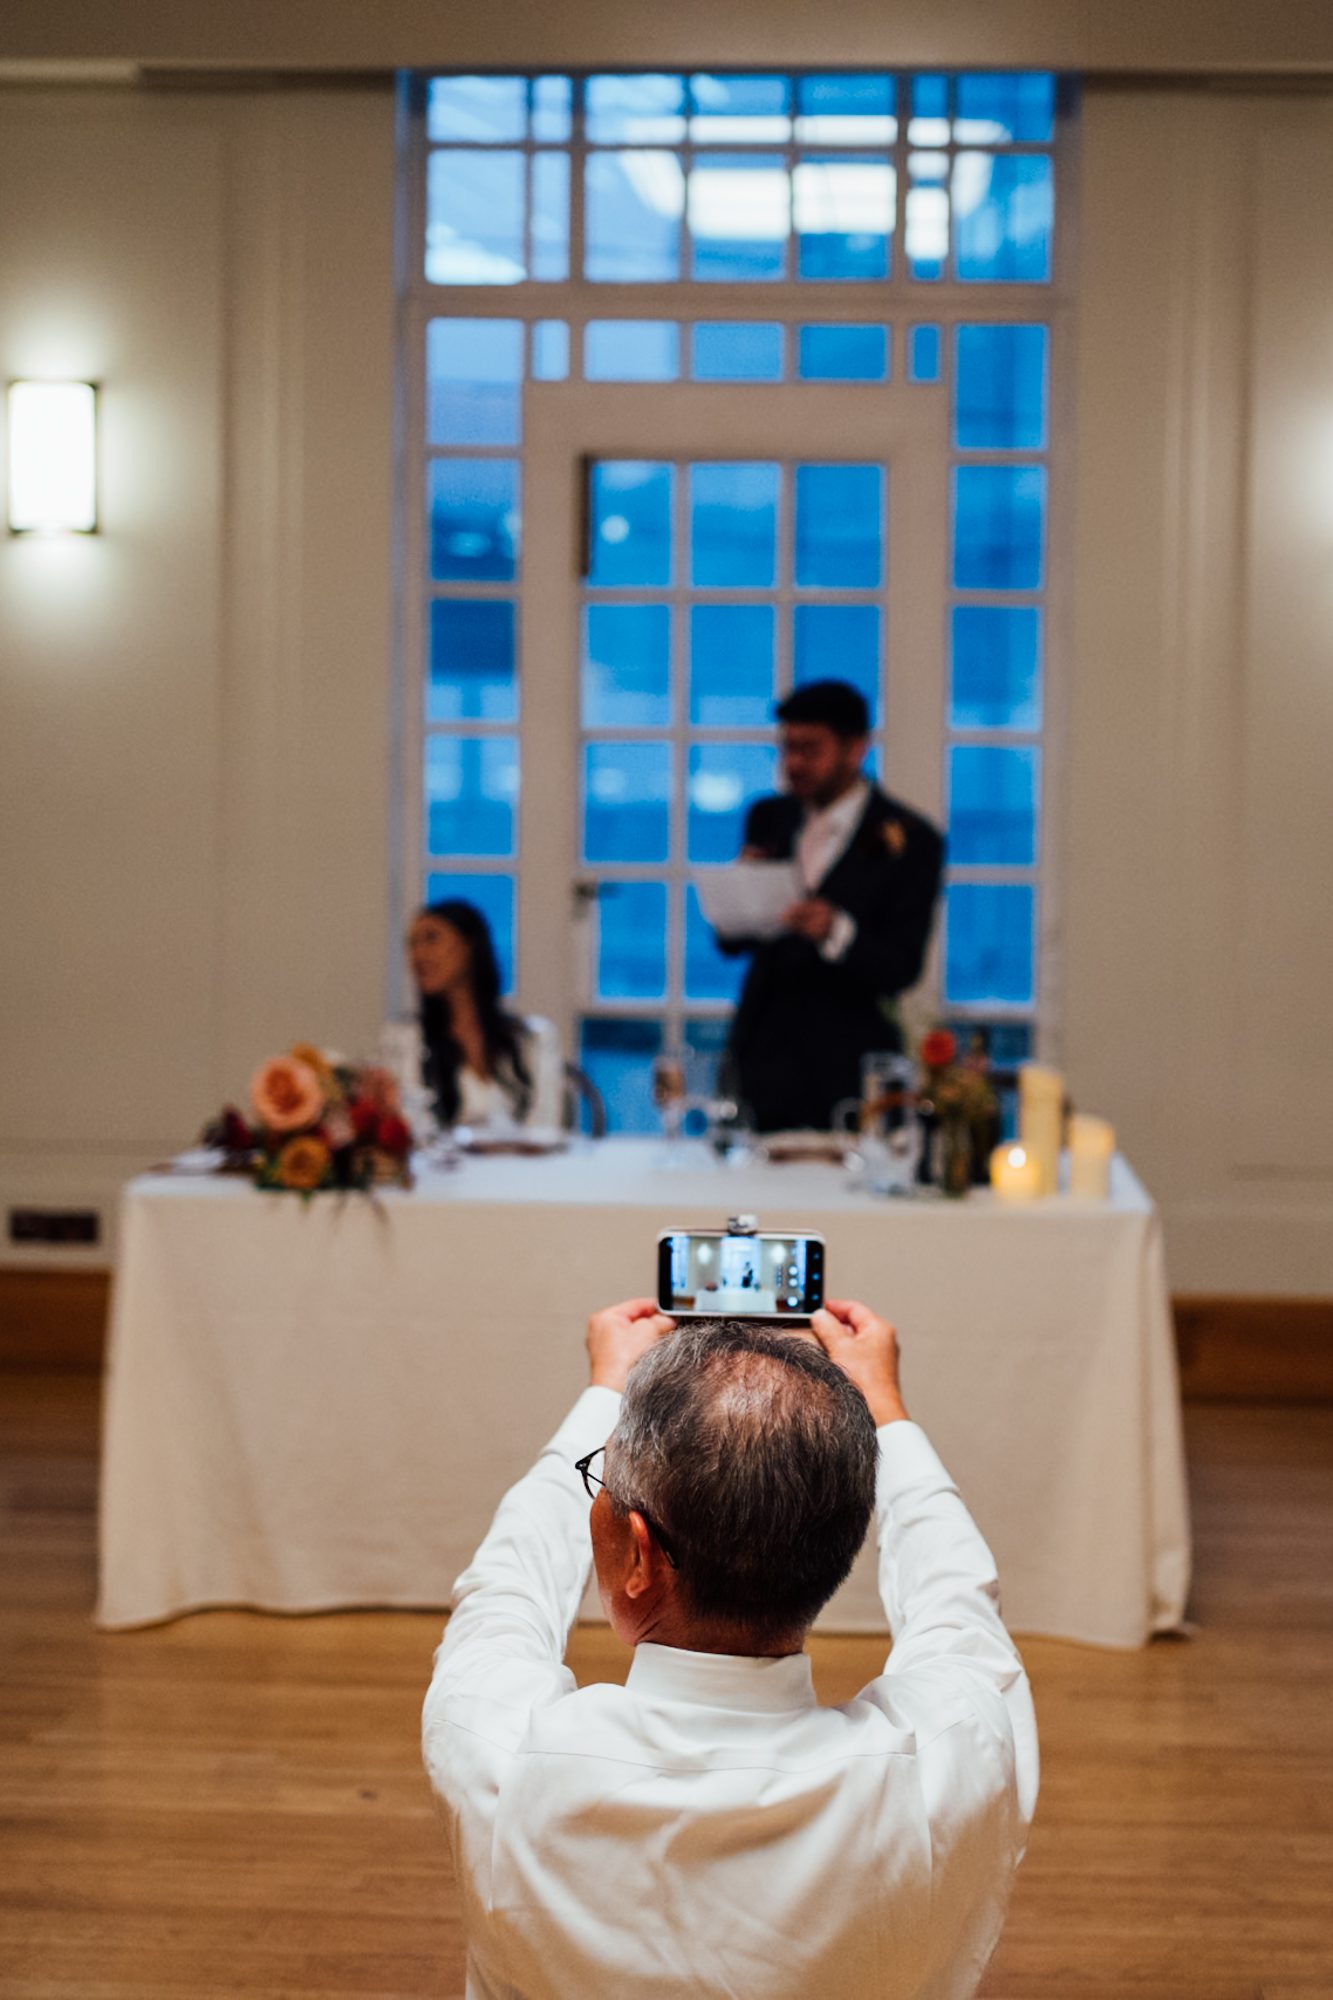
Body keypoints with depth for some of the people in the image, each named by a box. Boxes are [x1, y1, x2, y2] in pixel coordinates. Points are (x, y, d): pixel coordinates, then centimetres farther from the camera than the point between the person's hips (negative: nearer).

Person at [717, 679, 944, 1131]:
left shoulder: (909, 840, -3)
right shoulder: (769, 818, 10)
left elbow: (901, 967, -10)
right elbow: (729, 942, 10)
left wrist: (837, 931, -28)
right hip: (763, 1053, 4)